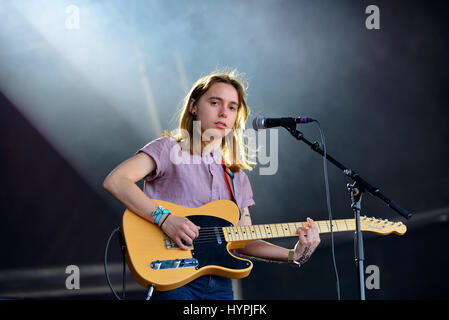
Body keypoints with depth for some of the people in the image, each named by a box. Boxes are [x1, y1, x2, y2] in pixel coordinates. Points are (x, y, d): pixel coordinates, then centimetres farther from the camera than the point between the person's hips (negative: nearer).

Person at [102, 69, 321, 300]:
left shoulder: (237, 177, 18)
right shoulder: (169, 149, 1)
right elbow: (114, 181, -14)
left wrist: (293, 255, 2)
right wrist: (164, 218, -22)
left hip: (220, 285, 5)